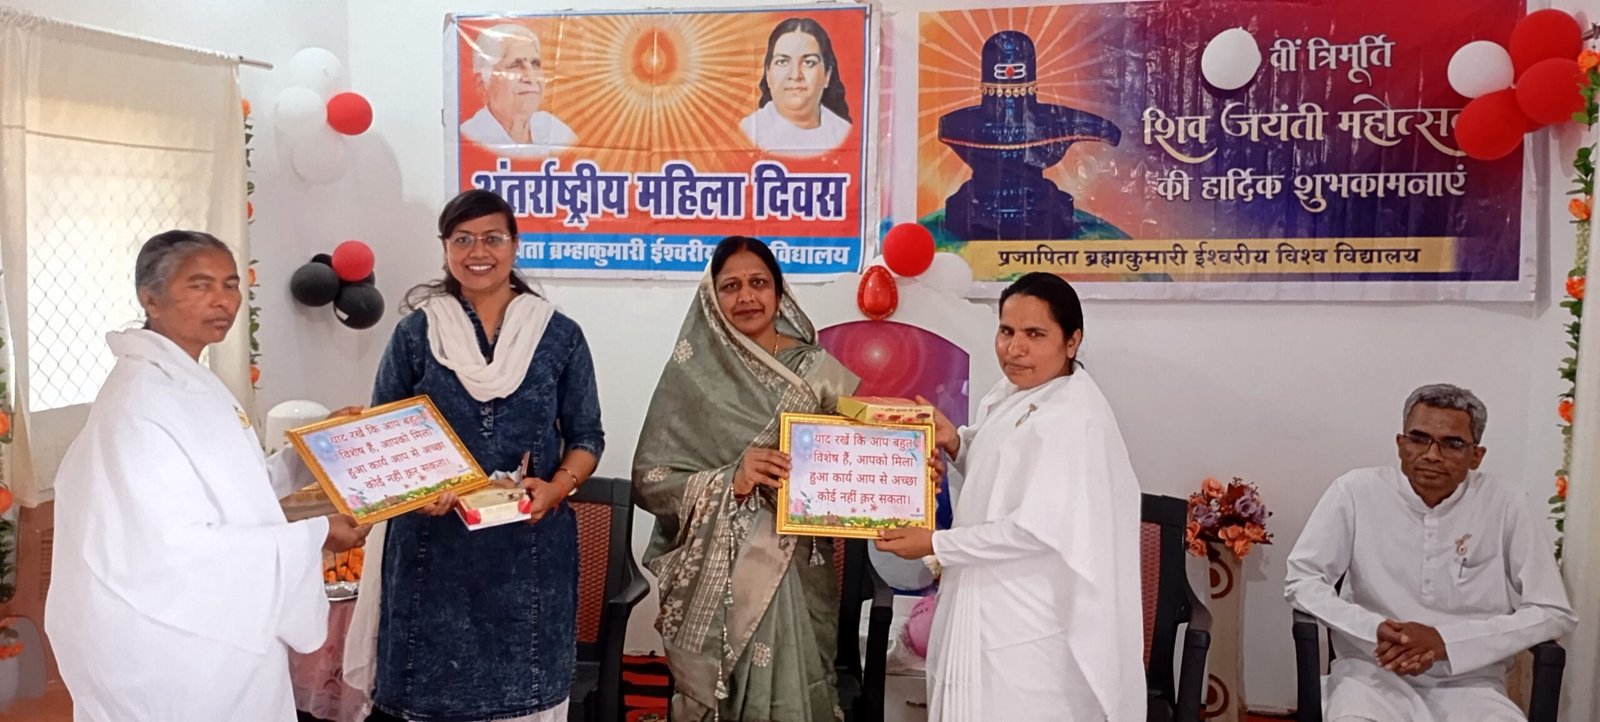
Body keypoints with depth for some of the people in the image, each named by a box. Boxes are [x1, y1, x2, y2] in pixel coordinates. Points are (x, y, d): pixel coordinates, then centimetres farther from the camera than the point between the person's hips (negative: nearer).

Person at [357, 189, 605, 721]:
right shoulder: (415, 333, 3)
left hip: (530, 547, 0)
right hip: (433, 546, 0)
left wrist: (558, 486, -13)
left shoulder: (560, 336, 2)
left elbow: (586, 436, 6)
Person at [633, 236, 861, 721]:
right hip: (716, 579, -1)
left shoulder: (819, 371, 2)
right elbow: (649, 479, -5)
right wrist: (730, 482, -18)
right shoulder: (693, 373, -3)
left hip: (798, 575, 1)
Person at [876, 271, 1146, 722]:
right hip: (992, 605, 9)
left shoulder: (1073, 421, -24)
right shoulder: (1013, 393, 5)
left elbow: (1037, 530, -27)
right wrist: (956, 444, -1)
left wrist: (935, 544, -19)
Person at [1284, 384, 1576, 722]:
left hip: (1468, 684, 2)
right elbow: (1301, 582, -1)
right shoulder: (1356, 491, -3)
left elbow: (1554, 612, -1)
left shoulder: (1504, 505, 0)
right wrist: (1374, 630, -17)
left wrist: (1445, 640, -12)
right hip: (1371, 672, -1)